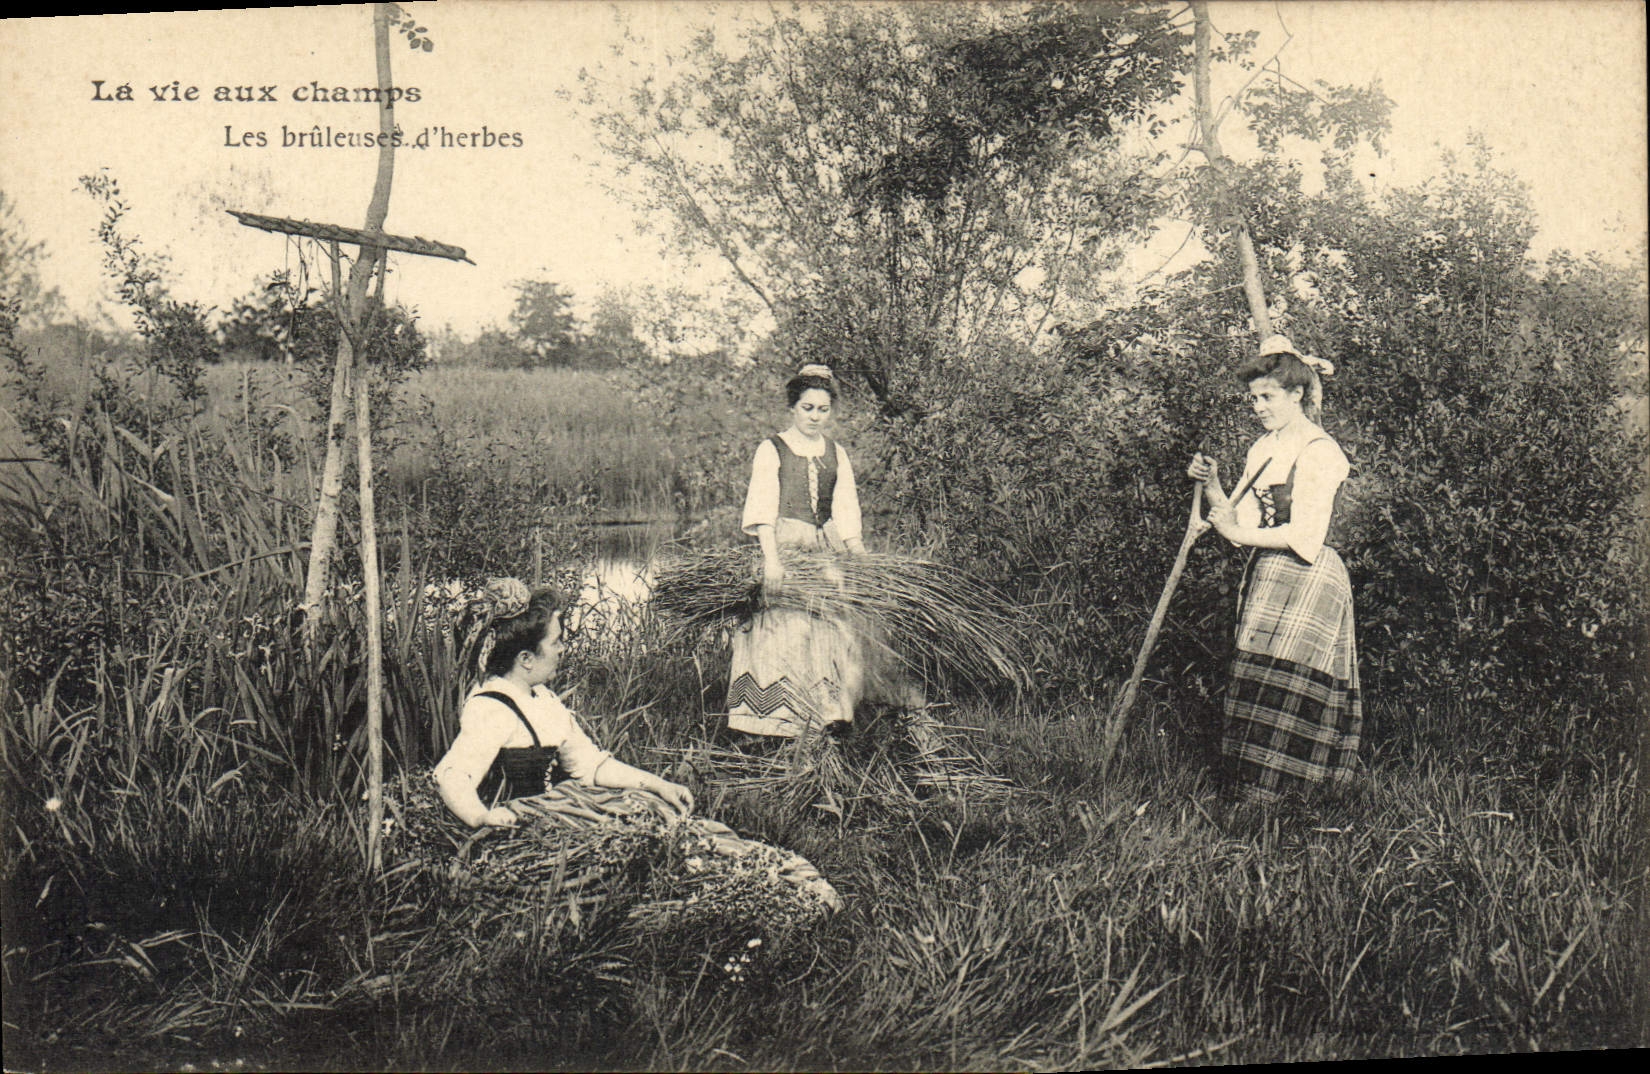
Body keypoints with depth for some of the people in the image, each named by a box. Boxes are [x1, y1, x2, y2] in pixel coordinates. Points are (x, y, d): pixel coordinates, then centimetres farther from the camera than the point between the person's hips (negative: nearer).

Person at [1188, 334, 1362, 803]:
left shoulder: (1317, 451, -9)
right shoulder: (1264, 449, 17)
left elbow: (1304, 535, -17)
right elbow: (1239, 521, 14)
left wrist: (1239, 533, -14)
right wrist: (1212, 487, -1)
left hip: (1307, 583, -8)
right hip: (1267, 579, 8)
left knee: (1278, 693, -10)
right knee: (1259, 692, 6)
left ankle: (1262, 797, -5)